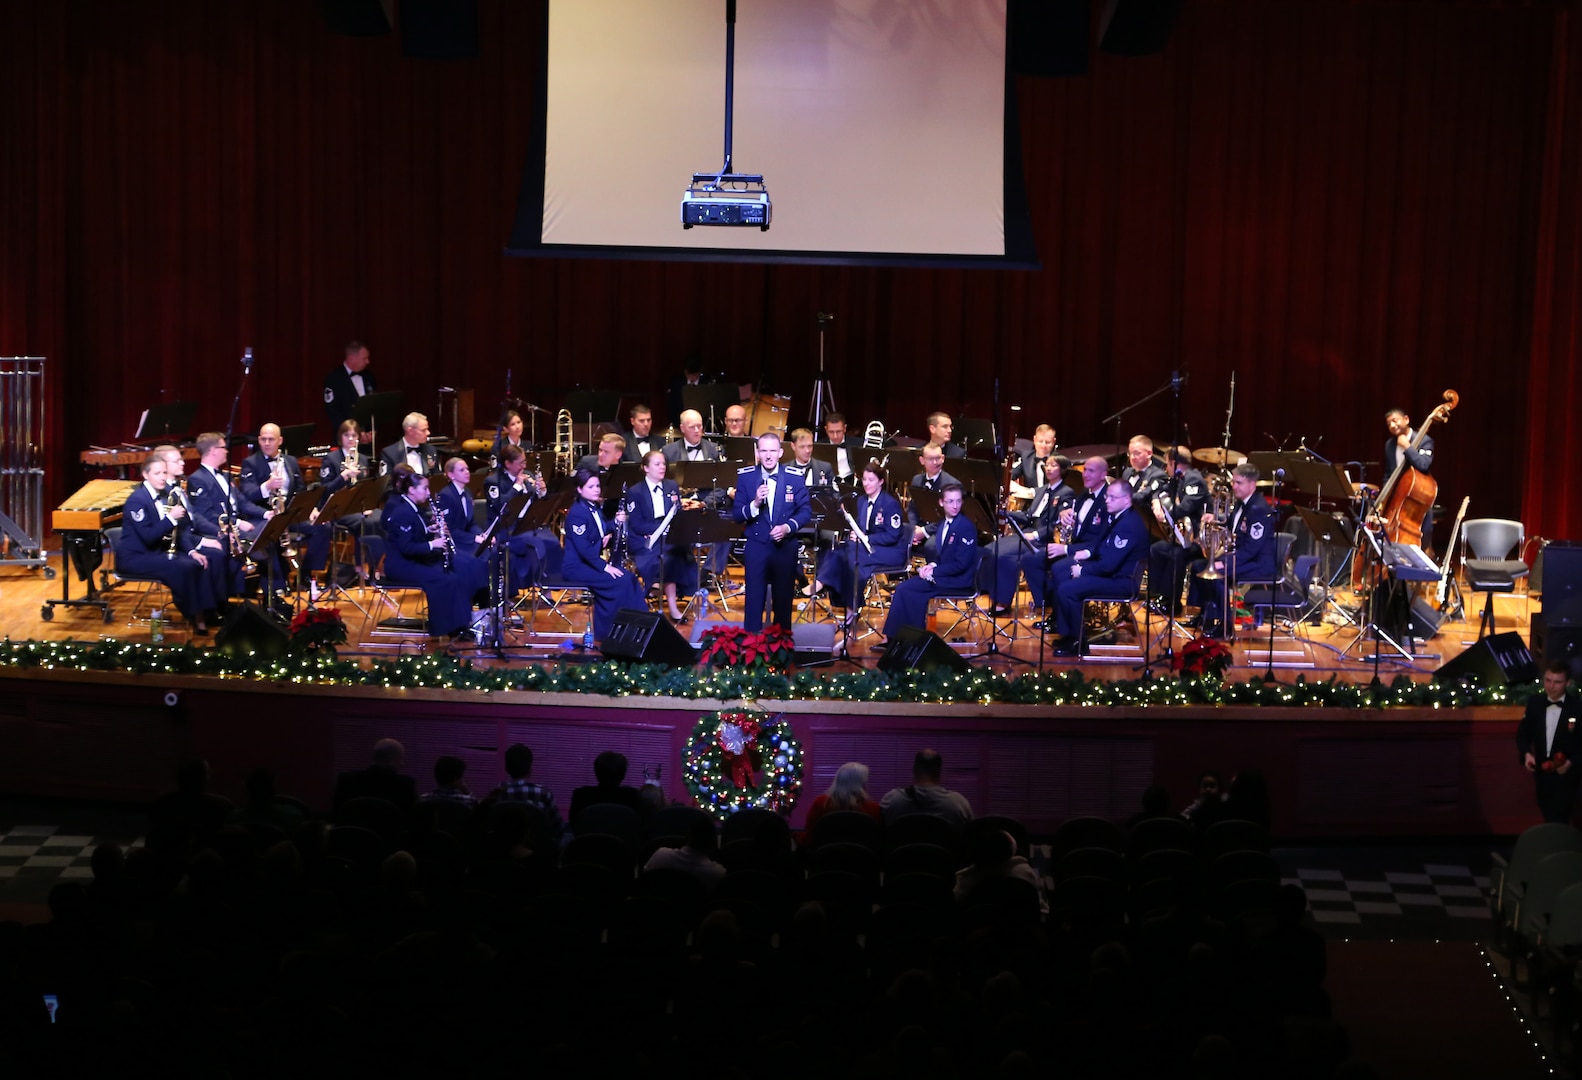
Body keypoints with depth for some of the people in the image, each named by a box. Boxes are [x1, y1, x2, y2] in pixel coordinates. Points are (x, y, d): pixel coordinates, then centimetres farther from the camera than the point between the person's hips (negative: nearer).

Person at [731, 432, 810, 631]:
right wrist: (755, 504, -22)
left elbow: (805, 511, 2)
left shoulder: (794, 478, -3)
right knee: (754, 600, 0)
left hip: (786, 546, 0)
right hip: (756, 546, 0)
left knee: (784, 600, 9)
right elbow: (736, 514, -3)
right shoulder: (745, 477, -2)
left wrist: (788, 527, -16)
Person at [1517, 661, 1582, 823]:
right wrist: (1526, 753, -9)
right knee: (1549, 821, 20)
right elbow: (1523, 733, 9)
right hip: (1541, 774, 5)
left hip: (1566, 776, -5)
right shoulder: (1534, 702, -1)